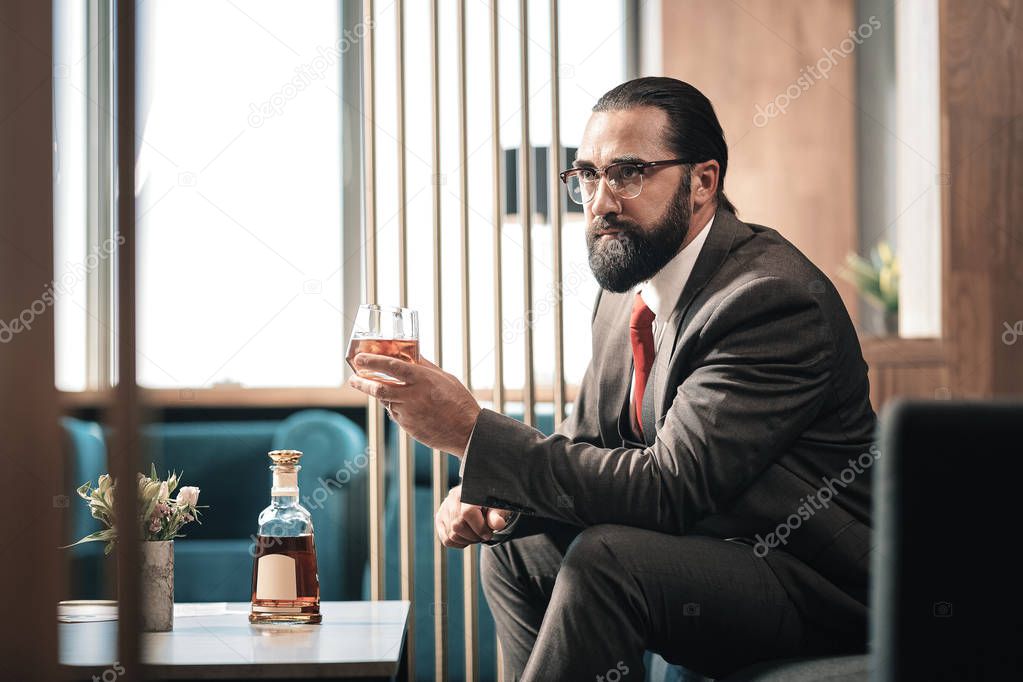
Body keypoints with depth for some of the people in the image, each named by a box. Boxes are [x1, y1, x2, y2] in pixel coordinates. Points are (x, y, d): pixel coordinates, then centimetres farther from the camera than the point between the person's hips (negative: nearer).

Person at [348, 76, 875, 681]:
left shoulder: (775, 298, -23)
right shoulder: (628, 291, 7)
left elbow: (667, 490, -28)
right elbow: (588, 441, 16)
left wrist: (472, 429, -29)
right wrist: (497, 497, -7)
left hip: (818, 586, -9)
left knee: (604, 558, -28)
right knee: (514, 551, 11)